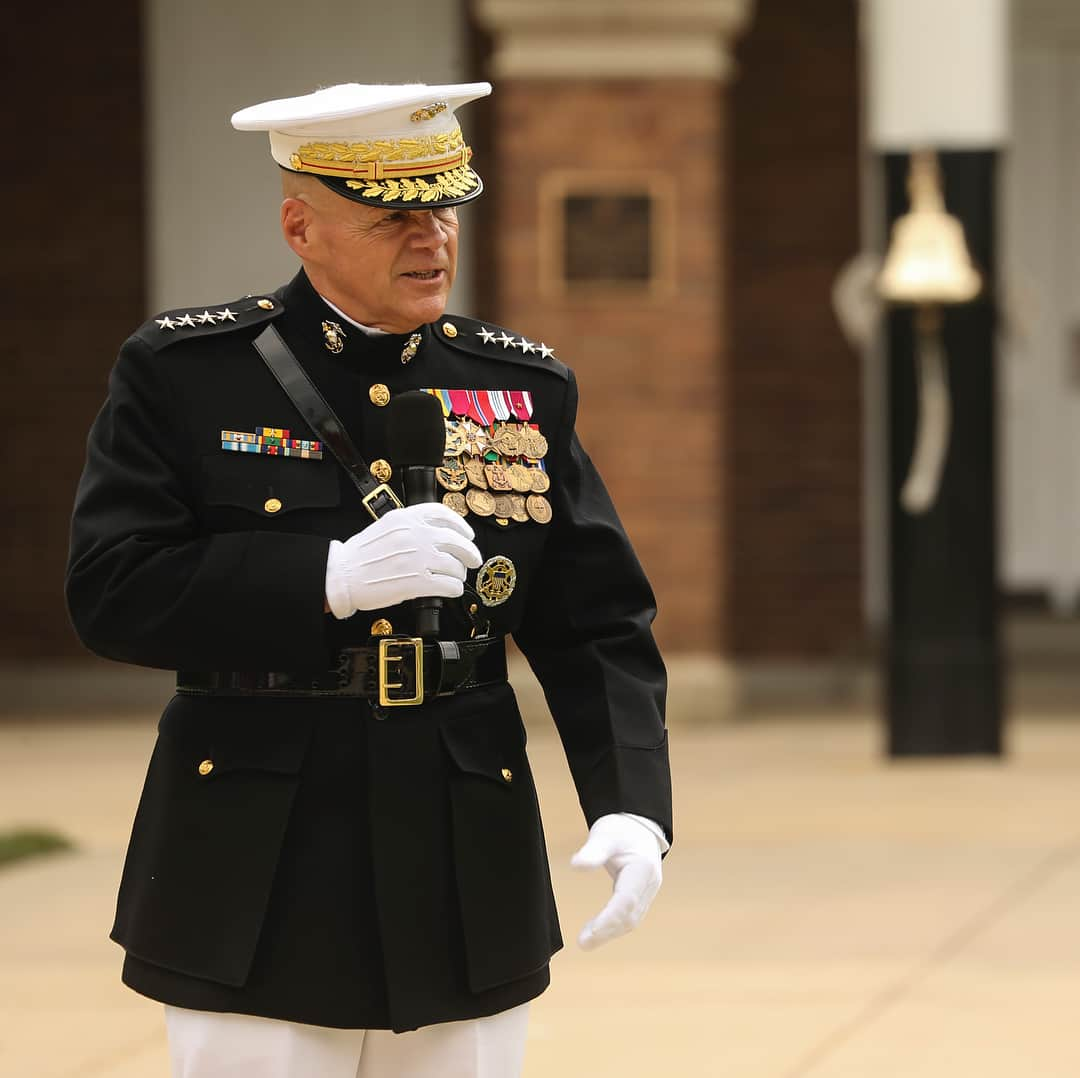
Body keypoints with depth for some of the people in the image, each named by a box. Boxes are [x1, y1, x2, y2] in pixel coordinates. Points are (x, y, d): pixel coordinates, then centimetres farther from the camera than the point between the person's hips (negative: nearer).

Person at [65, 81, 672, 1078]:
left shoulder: (524, 387, 8)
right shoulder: (181, 374, -1)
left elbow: (599, 629, 6)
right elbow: (111, 594, -10)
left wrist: (631, 807, -11)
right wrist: (328, 579, -21)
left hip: (468, 892, 3)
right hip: (258, 896, -3)